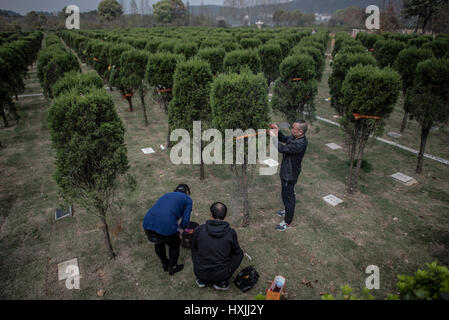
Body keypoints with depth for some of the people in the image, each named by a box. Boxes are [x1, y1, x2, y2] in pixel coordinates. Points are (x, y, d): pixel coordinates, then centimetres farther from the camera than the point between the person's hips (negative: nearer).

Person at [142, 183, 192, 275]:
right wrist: (181, 229, 23)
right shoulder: (187, 199, 12)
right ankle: (172, 267, 44)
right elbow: (185, 219, 1)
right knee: (174, 244, 26)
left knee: (158, 243, 35)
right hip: (166, 227, -5)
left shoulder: (167, 195, 29)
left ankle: (165, 264, 52)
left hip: (148, 224, 6)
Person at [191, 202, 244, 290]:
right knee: (239, 253, 21)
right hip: (221, 274, -2)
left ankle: (201, 279, 20)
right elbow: (235, 251, 6)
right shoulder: (231, 232, -14)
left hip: (200, 272, 2)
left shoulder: (199, 229, -13)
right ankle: (221, 282, 12)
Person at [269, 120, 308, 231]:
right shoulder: (295, 137, -3)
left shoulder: (300, 144, -32)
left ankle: (288, 222, 22)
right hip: (286, 171, 9)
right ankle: (287, 211, 51)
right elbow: (284, 139, 15)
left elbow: (282, 148, -34)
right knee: (287, 194, 28)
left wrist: (273, 136, -25)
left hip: (290, 174, -9)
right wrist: (277, 131, -2)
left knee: (288, 196, 5)